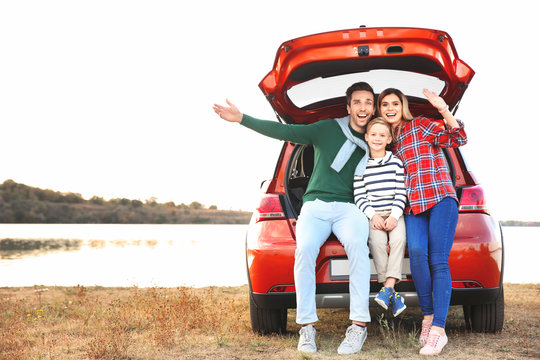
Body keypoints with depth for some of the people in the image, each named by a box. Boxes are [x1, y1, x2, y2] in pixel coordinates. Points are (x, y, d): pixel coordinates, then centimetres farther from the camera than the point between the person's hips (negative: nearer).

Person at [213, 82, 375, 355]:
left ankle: (359, 325, -33)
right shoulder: (328, 129, 9)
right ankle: (307, 326, -23)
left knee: (356, 243, -34)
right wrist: (242, 119, -5)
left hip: (349, 208, 0)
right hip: (315, 204, 0)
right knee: (305, 248, -31)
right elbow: (285, 132, 2)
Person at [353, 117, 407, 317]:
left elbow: (401, 193, 3)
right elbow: (359, 196, 3)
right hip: (372, 213, -1)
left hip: (394, 212, 1)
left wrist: (394, 216, -11)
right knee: (377, 241, -29)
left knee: (399, 239, -30)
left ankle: (389, 286, -32)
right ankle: (392, 293, -27)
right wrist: (373, 215, -11)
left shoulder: (396, 162, 7)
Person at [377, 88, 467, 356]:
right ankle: (427, 317, -11)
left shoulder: (420, 125, 6)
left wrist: (443, 109, -17)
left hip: (440, 198, -4)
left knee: (438, 261, -13)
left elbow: (457, 139, -5)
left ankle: (438, 329, -19)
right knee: (416, 252, -22)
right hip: (412, 207, 4)